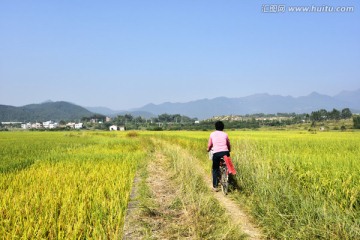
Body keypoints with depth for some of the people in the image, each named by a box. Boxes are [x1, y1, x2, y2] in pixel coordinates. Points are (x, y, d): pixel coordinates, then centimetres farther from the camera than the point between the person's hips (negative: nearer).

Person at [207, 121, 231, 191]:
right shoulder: (225, 134, 14)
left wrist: (208, 150, 31)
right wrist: (229, 151, 38)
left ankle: (215, 186, 11)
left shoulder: (212, 134, 11)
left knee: (215, 170, 12)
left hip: (216, 153, -1)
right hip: (225, 152, 1)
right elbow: (229, 145, 18)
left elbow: (209, 145, 9)